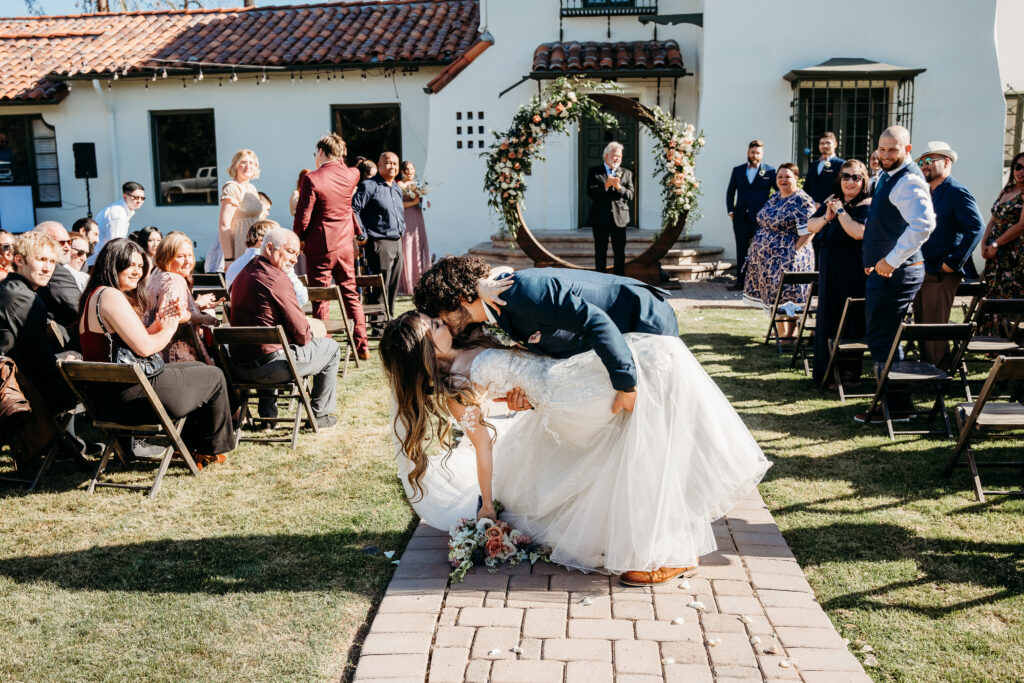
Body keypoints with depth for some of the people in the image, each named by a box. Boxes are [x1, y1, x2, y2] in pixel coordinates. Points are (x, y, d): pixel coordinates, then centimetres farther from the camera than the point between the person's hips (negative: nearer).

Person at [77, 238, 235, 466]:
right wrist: (169, 328, -5)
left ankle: (189, 446, 32)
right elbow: (144, 347, -23)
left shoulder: (96, 295, 16)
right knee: (214, 378, 3)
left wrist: (158, 323, 4)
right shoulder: (110, 296, -18)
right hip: (126, 395, -11)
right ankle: (209, 449, 22)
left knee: (200, 369, 26)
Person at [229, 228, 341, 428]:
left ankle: (267, 410, 37)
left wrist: (309, 327, 19)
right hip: (269, 366, -9)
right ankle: (321, 414, 21)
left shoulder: (243, 274, 12)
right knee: (331, 347, 12)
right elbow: (301, 333, -16)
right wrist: (312, 333, 8)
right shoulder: (276, 278, -16)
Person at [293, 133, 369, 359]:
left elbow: (303, 217, -13)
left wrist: (298, 239, 3)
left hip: (319, 247, -5)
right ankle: (362, 346, 15)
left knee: (320, 299, 4)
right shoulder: (352, 175, -1)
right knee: (350, 294, 14)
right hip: (345, 245, 5)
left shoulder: (312, 179, -15)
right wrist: (339, 159, 19)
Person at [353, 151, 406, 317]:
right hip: (379, 243, -8)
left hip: (397, 243, 8)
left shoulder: (397, 189, 18)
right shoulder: (369, 186, -7)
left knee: (393, 286, 10)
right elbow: (353, 209, -14)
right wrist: (362, 235, -16)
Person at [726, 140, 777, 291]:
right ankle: (741, 281, 8)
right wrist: (731, 211, 7)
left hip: (760, 218, -3)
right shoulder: (737, 170, 13)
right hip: (741, 218, 3)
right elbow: (730, 192, 17)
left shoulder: (769, 171, 3)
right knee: (741, 250, 4)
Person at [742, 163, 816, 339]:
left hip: (787, 258, -8)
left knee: (786, 297, -6)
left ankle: (788, 336, 3)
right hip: (767, 257, 8)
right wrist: (760, 246, 11)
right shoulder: (775, 197, 13)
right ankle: (780, 332, 23)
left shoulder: (801, 201, -12)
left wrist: (794, 251, -20)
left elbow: (808, 231, -17)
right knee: (773, 296, 12)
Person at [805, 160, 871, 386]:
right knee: (827, 318, 11)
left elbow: (859, 232, -25)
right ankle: (828, 370, 21)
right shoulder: (833, 199, 11)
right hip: (829, 271, 7)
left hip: (853, 273, -7)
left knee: (849, 322, 0)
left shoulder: (868, 204, -9)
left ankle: (848, 372, 10)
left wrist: (840, 211, -16)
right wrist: (826, 216, -11)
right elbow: (810, 226, 8)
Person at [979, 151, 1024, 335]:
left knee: (1008, 298, -5)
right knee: (991, 297, 8)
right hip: (996, 255, 7)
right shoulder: (1005, 190, 15)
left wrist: (995, 245, -10)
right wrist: (984, 243, 1)